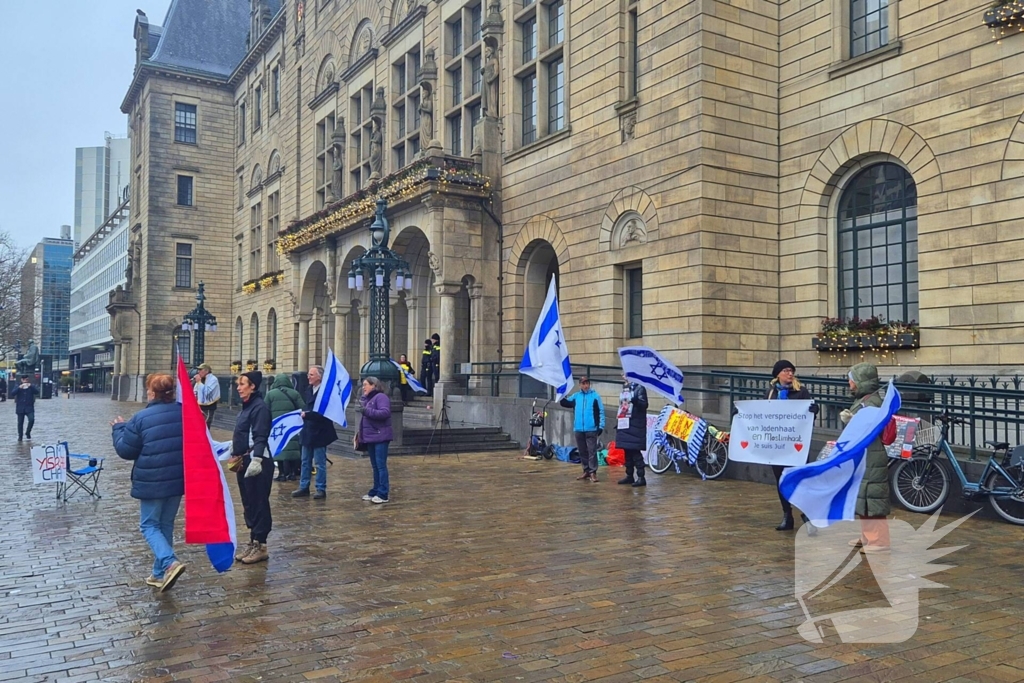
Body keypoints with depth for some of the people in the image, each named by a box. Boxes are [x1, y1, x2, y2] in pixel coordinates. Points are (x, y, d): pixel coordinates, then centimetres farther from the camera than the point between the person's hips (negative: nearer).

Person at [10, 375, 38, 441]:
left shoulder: (32, 386, 6)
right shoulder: (18, 387, 7)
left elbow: (37, 392, -10)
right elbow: (12, 393, -9)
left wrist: (31, 386, -22)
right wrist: (19, 388, -22)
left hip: (29, 408, -1)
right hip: (20, 408, 1)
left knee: (32, 419, -19)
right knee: (20, 423, 5)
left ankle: (28, 433, 2)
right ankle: (20, 436, 18)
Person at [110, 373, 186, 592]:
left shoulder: (141, 418, -13)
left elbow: (125, 450, -5)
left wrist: (118, 429, 10)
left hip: (152, 481, -5)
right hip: (178, 479, 5)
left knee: (149, 525, 7)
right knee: (166, 525, 16)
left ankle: (170, 563, -14)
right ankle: (160, 573, 22)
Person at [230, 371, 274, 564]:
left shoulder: (260, 407, -14)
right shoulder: (246, 406, 15)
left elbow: (260, 437, -22)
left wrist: (256, 460, -30)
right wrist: (235, 455, 25)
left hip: (256, 464, -10)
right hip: (244, 462, 10)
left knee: (259, 504, -3)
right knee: (248, 504, 15)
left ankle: (261, 546, 4)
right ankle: (253, 542, 24)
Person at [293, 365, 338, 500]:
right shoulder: (309, 390, 9)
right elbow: (308, 408, 13)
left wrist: (307, 414, -20)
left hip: (319, 433, -8)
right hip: (307, 432, 8)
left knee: (320, 463, 3)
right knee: (305, 462, 14)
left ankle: (321, 489, 11)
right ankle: (304, 487, 23)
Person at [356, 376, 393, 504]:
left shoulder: (381, 397, -10)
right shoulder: (366, 399, 17)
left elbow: (385, 412, -24)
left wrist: (367, 411, -25)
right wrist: (360, 434, 14)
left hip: (380, 437, -9)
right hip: (370, 437, 9)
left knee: (381, 465, -7)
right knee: (375, 466, 13)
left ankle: (383, 494, -5)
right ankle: (375, 491, 19)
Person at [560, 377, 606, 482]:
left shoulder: (595, 396, -1)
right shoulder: (575, 396, 9)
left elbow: (601, 411, -2)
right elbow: (564, 403, 10)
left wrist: (601, 426, -8)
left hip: (591, 429, -4)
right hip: (579, 429, 4)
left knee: (592, 451, -4)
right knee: (582, 452, 10)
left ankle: (593, 472, 0)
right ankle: (586, 471, 19)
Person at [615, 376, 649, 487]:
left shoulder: (639, 388, -7)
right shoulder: (625, 388, 16)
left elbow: (644, 405, -17)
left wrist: (634, 400, -36)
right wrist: (619, 422, 20)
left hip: (635, 426, -8)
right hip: (624, 425, 8)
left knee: (635, 452, -8)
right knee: (627, 451, 11)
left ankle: (641, 477, -5)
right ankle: (629, 475, 19)